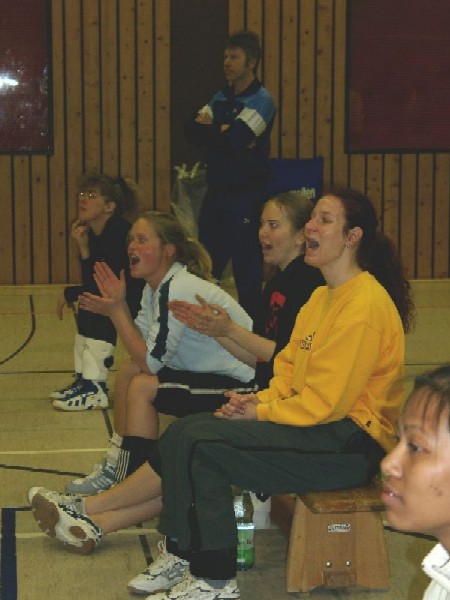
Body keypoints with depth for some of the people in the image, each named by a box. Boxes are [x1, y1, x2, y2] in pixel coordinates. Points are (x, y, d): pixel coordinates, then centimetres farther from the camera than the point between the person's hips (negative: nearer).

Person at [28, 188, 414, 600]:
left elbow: (325, 403, -20)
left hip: (349, 442, -9)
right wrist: (259, 399, -4)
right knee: (187, 437, -6)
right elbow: (290, 371, 15)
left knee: (196, 442, -18)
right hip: (323, 430, 9)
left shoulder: (363, 306, -17)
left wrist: (259, 413, -11)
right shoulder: (324, 297, 15)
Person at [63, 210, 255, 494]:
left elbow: (151, 362, -21)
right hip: (213, 374, 10)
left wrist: (117, 309, -17)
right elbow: (141, 352, 1)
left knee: (141, 387, -18)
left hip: (244, 387, -10)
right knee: (128, 370, 9)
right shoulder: (155, 287, 6)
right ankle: (116, 466, 17)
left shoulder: (179, 289, -23)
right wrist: (115, 308, -11)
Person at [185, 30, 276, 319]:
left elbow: (235, 139, -22)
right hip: (216, 192, 7)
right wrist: (222, 132, -14)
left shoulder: (261, 100, -8)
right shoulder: (221, 97, 13)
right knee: (206, 261, 12)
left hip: (245, 195, -7)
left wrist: (208, 129, -5)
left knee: (246, 263, -1)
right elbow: (192, 130, 1)